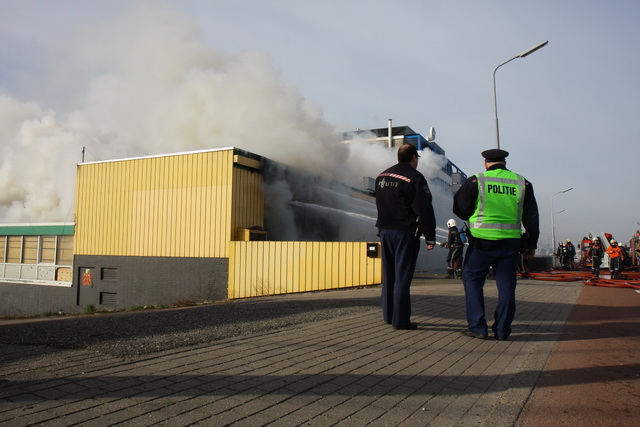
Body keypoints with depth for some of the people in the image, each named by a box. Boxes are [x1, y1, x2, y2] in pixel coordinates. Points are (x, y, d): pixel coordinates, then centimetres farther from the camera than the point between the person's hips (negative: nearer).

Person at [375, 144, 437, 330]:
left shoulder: (381, 177, 14)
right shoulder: (415, 178, -10)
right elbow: (424, 210, -15)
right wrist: (430, 237, -11)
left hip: (384, 230, 7)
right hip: (405, 232, -7)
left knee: (389, 274, 14)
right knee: (402, 276, -4)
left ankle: (388, 314, 22)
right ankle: (400, 319, -1)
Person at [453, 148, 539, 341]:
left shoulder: (476, 181, -2)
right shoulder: (522, 183, 9)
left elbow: (459, 208, 2)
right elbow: (532, 217, 10)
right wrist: (531, 244, 15)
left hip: (482, 240, -3)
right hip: (510, 242, 3)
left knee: (472, 280, 7)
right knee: (506, 285, 9)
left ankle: (477, 327, 2)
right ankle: (502, 329, 14)